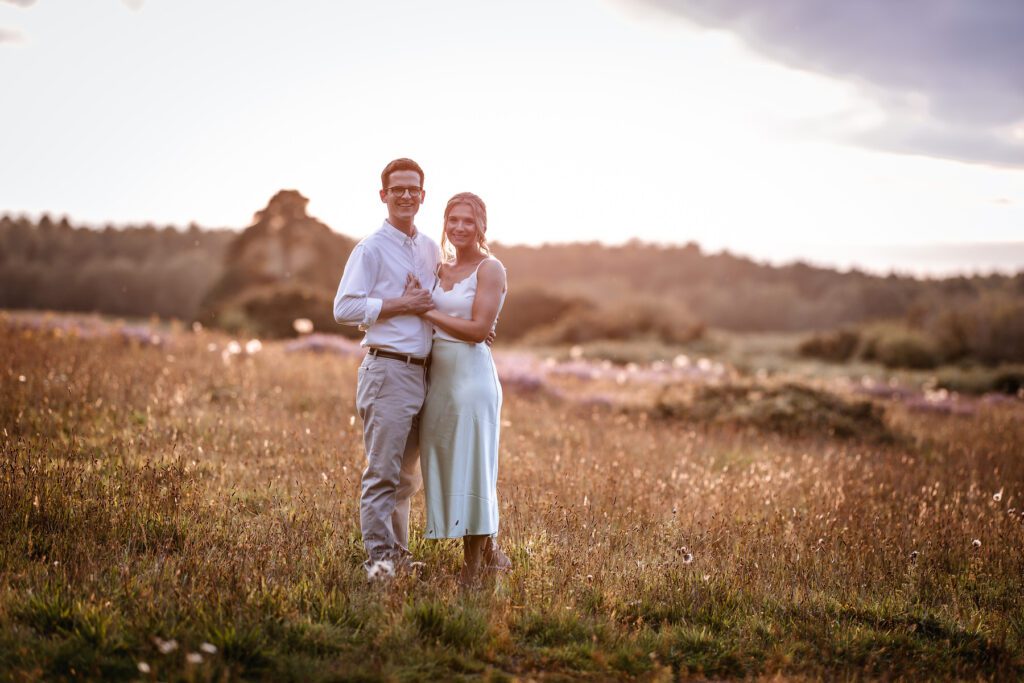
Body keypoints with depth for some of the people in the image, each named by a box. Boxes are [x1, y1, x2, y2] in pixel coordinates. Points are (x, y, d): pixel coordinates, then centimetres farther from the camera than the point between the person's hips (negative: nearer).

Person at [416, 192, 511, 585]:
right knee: (444, 464, 11)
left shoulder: (490, 269, -7)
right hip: (437, 374, 8)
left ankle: (473, 568, 6)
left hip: (472, 374, -8)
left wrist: (427, 312, -12)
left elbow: (478, 330, -15)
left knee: (470, 466, -3)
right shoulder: (441, 269, 14)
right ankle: (489, 552, 24)